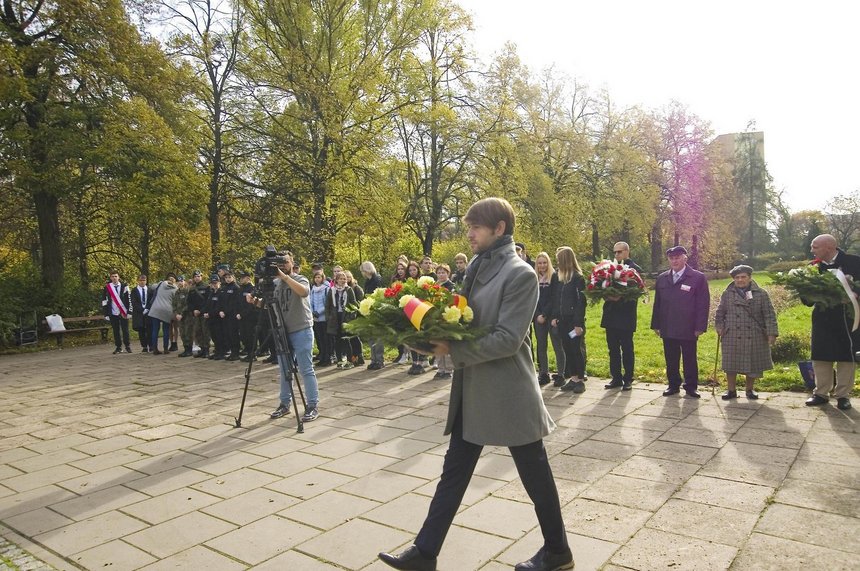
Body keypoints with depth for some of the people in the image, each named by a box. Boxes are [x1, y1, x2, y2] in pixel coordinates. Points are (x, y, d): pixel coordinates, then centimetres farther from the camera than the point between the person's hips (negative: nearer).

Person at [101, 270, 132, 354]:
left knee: (125, 330, 4)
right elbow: (104, 301, 5)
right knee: (116, 331, 6)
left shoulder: (124, 286, 1)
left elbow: (129, 300, 2)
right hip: (113, 313, 1)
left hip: (123, 312, -1)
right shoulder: (107, 288, 3)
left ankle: (127, 346, 14)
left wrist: (129, 312, -3)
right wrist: (106, 314, 1)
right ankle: (118, 347, 14)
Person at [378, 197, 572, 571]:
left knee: (534, 472, 11)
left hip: (508, 394, -7)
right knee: (454, 470, 13)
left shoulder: (520, 274, -15)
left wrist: (453, 349, -20)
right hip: (472, 392, 8)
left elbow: (507, 339, -21)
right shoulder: (477, 267, 9)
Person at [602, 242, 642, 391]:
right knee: (613, 349, 10)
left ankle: (628, 379, 15)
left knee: (627, 349, 5)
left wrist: (621, 297, -23)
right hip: (611, 315, 5)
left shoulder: (635, 269, -5)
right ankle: (616, 378, 19)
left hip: (626, 316, -5)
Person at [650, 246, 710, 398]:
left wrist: (700, 327, -10)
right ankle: (673, 385, 21)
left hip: (688, 329, -3)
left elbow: (703, 304, -5)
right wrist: (656, 325, 8)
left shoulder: (698, 278, -3)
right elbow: (657, 303, 12)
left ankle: (691, 387, 19)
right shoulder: (662, 278, 11)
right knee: (671, 360, 10)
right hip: (668, 329, 4)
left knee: (690, 360, 7)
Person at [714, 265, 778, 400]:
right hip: (732, 337, 0)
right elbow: (720, 313, 12)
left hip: (754, 337, 0)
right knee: (731, 364, 3)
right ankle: (731, 390, 15)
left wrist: (771, 333, -8)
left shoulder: (761, 294, 3)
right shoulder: (727, 294, 6)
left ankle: (749, 390, 25)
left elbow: (769, 315, 0)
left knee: (753, 364, 8)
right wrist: (719, 327, 0)